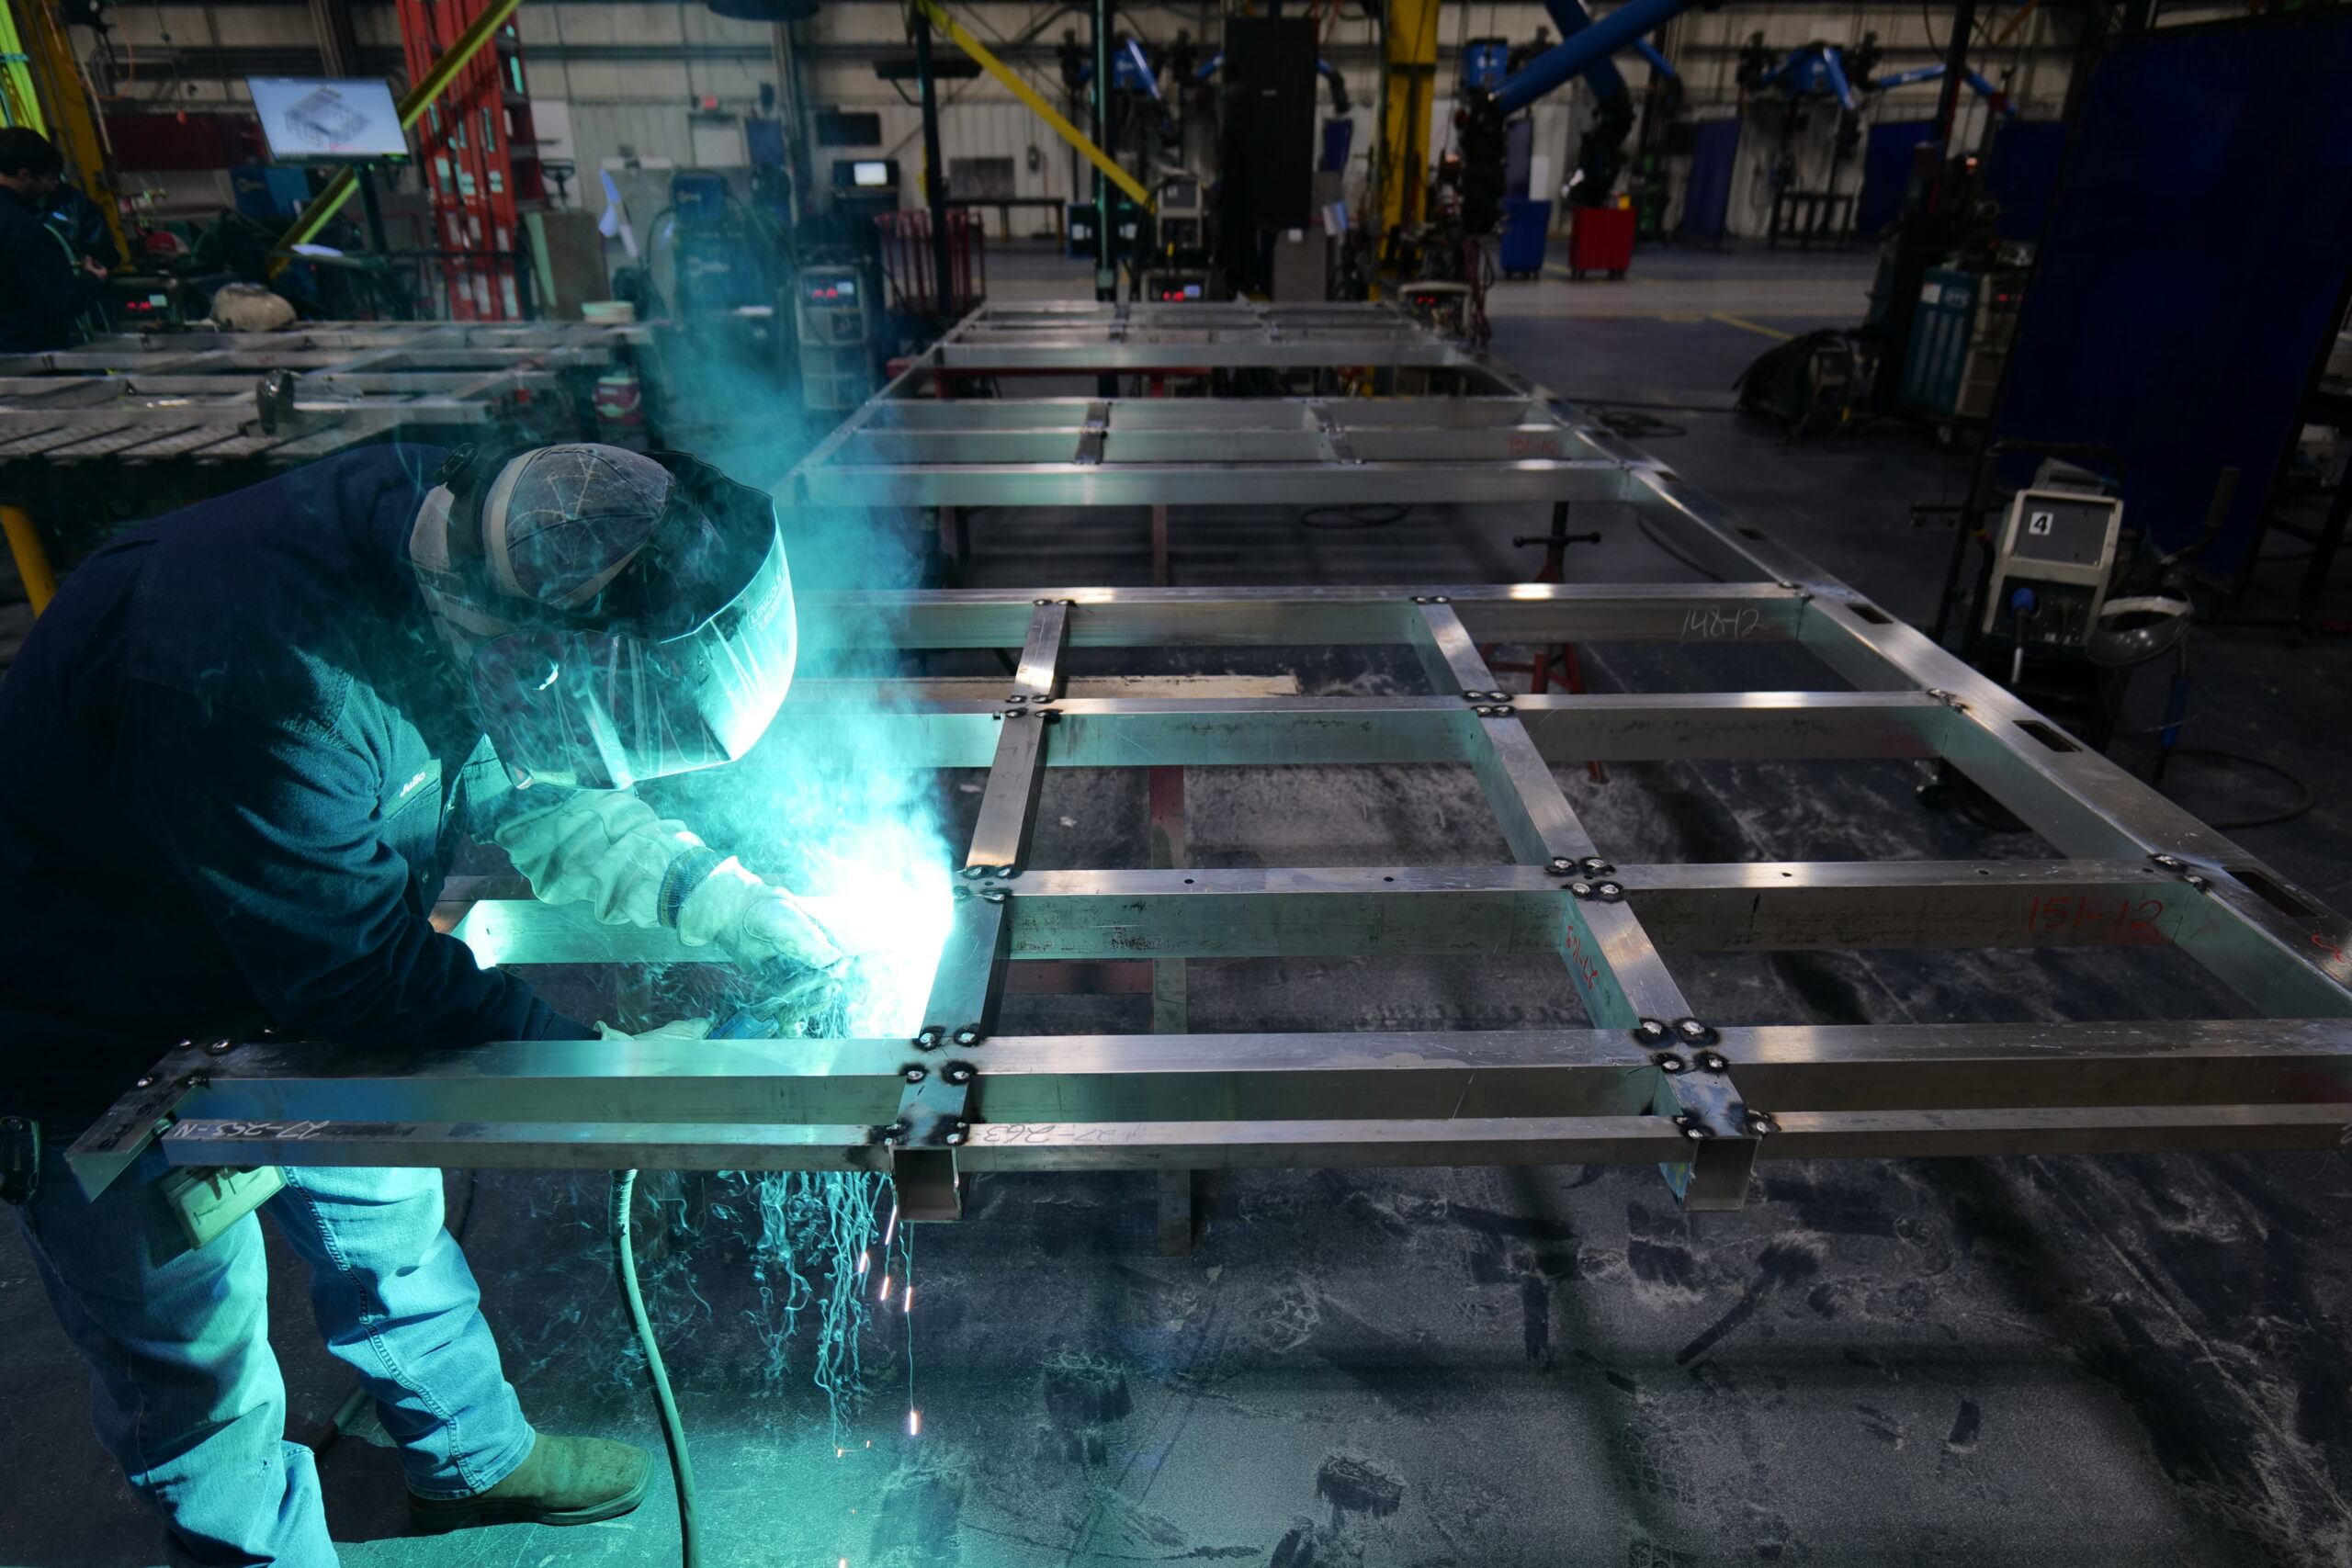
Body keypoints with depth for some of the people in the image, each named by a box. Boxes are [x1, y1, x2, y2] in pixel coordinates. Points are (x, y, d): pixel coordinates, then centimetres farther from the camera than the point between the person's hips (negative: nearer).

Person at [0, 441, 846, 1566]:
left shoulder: (449, 524, -18)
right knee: (197, 1372, 13)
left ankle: (471, 1460, 48)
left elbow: (519, 785, -4)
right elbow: (365, 974, -30)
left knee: (390, 1213, 23)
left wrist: (718, 897, -13)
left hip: (278, 1007, 7)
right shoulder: (258, 681, -41)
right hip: (100, 1056, -7)